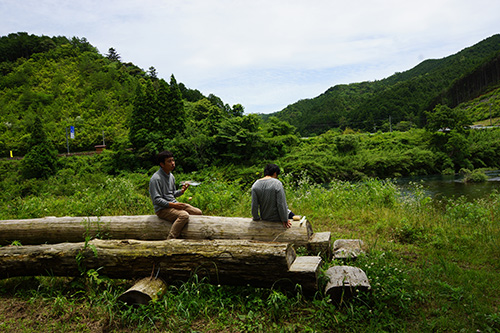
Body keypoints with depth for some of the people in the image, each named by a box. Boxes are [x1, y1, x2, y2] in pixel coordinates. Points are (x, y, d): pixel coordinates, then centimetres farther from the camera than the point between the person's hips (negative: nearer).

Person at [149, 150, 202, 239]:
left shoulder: (171, 176, 12)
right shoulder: (156, 179, -16)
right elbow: (156, 200, -18)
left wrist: (182, 191, -1)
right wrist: (173, 204, -21)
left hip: (174, 204, 9)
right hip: (162, 209, -9)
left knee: (198, 212, 0)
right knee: (184, 215, -33)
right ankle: (170, 240, -27)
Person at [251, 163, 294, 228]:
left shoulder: (255, 185, -7)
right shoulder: (277, 183, -20)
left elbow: (254, 205, -6)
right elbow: (281, 204, -20)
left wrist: (256, 218, 8)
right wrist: (284, 220, -10)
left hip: (264, 218, 5)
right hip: (277, 218, -5)